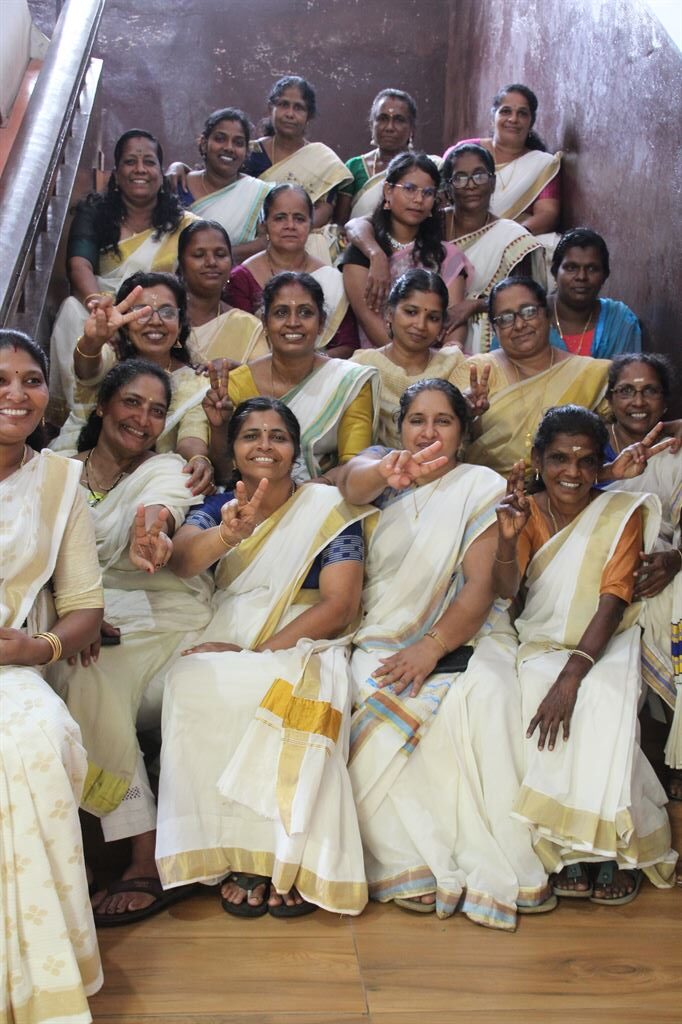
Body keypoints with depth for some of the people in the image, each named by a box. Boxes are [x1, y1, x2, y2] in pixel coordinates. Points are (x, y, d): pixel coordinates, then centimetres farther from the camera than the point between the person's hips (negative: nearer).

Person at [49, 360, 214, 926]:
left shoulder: (165, 469, 5)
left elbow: (162, 505, -21)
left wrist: (153, 527, -47)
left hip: (164, 623, -3)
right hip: (85, 624, 3)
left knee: (90, 682, -30)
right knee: (83, 679, -30)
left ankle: (146, 859, -20)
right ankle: (149, 854, -23)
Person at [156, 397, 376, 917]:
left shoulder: (328, 508, 3)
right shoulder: (216, 507, 12)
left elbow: (340, 606, -7)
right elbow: (181, 560, -10)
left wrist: (255, 653, -16)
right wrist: (228, 534, -33)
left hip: (305, 645, -3)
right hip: (226, 645, 3)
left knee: (284, 696, -36)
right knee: (194, 686, -31)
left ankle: (293, 862, -20)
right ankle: (241, 856, -19)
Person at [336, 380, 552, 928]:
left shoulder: (484, 487, 8)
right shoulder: (380, 467, 14)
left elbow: (481, 584, -5)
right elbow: (354, 480, -15)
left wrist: (432, 646, -21)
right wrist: (387, 473, -40)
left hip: (464, 635, -1)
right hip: (384, 637, 1)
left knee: (485, 697, -33)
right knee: (381, 704, -31)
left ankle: (494, 864, -24)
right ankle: (412, 863, -20)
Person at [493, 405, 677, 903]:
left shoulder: (622, 514, -5)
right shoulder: (528, 511, 2)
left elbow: (613, 603, -15)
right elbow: (507, 591, -12)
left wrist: (572, 674, -29)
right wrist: (508, 537, -32)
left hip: (606, 645, -2)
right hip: (542, 646, 2)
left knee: (602, 698, -34)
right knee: (534, 693, -30)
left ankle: (609, 843, -20)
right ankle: (571, 846, -21)